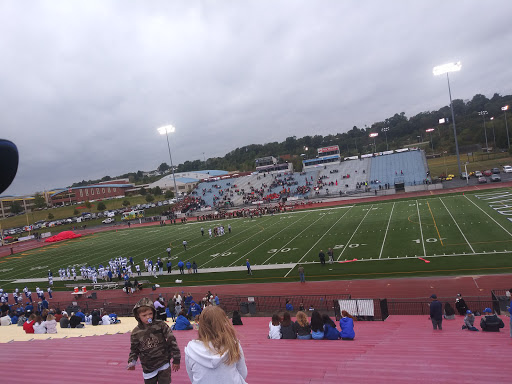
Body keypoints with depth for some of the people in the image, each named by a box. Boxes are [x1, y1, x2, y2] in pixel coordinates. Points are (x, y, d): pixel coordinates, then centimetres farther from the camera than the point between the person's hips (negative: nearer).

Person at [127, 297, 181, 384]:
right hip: (148, 368, 2)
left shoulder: (161, 325, -12)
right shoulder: (136, 332, -5)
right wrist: (132, 362, -10)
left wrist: (176, 359, -6)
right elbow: (134, 349, 7)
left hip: (163, 364, -2)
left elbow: (172, 341, -8)